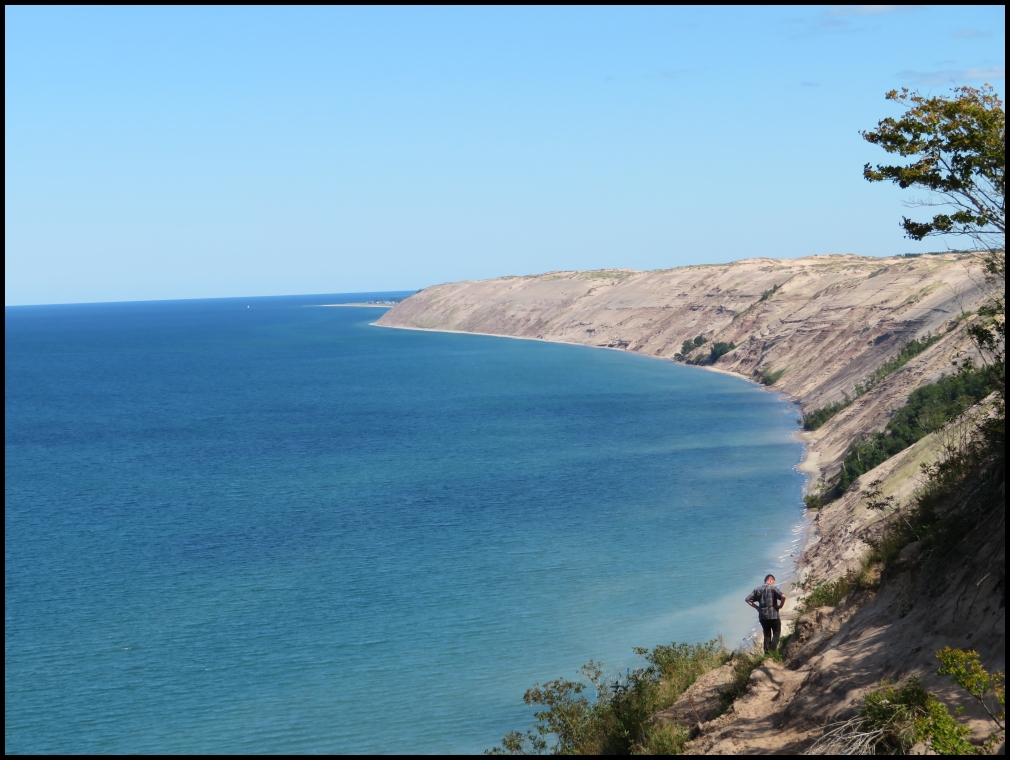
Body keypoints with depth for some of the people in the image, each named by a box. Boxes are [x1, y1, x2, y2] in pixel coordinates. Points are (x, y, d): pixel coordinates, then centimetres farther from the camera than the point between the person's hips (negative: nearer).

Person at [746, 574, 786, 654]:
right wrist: (780, 605, -7)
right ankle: (772, 651, -5)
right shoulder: (773, 588, -7)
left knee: (767, 635, 14)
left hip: (762, 616, 5)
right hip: (773, 616, -5)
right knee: (776, 633, 8)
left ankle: (767, 653, 12)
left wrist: (756, 607, 9)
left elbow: (747, 600, 8)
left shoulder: (758, 590, 9)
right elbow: (783, 596, -23)